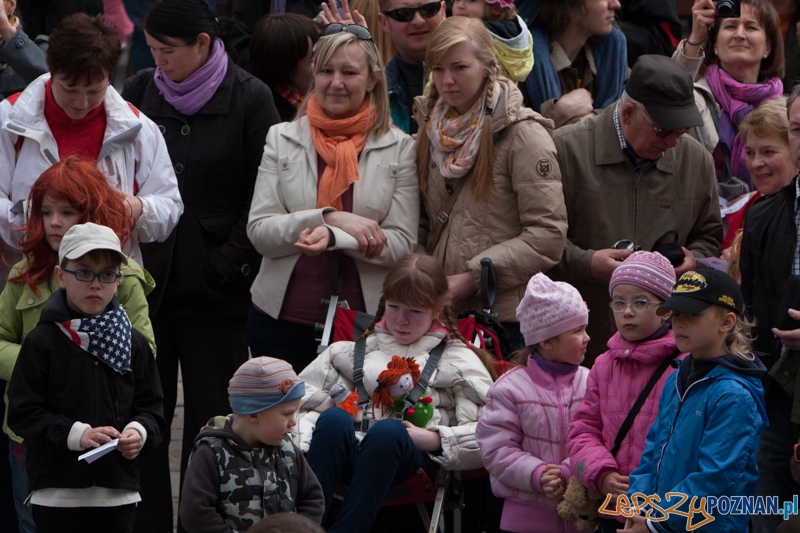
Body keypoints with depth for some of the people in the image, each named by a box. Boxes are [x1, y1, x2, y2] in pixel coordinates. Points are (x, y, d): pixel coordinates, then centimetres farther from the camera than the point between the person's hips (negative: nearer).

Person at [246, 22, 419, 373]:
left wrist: (333, 237, -20)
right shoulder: (282, 139, 6)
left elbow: (403, 244, -5)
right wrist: (330, 217, -16)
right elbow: (259, 232, -2)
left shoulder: (399, 148, 3)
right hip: (283, 320, 1)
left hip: (364, 325, -1)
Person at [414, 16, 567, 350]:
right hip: (441, 311, 5)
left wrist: (472, 278, -16)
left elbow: (548, 235, -14)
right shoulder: (432, 128, 12)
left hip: (505, 314, -5)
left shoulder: (523, 135, -8)